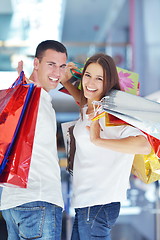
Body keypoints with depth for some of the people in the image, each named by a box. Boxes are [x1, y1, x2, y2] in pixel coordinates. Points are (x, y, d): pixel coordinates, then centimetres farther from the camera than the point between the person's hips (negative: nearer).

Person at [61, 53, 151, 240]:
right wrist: (65, 81, 23)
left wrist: (98, 140, -28)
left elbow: (143, 146, -33)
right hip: (85, 203, 9)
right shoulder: (87, 110, 9)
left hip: (98, 204, -9)